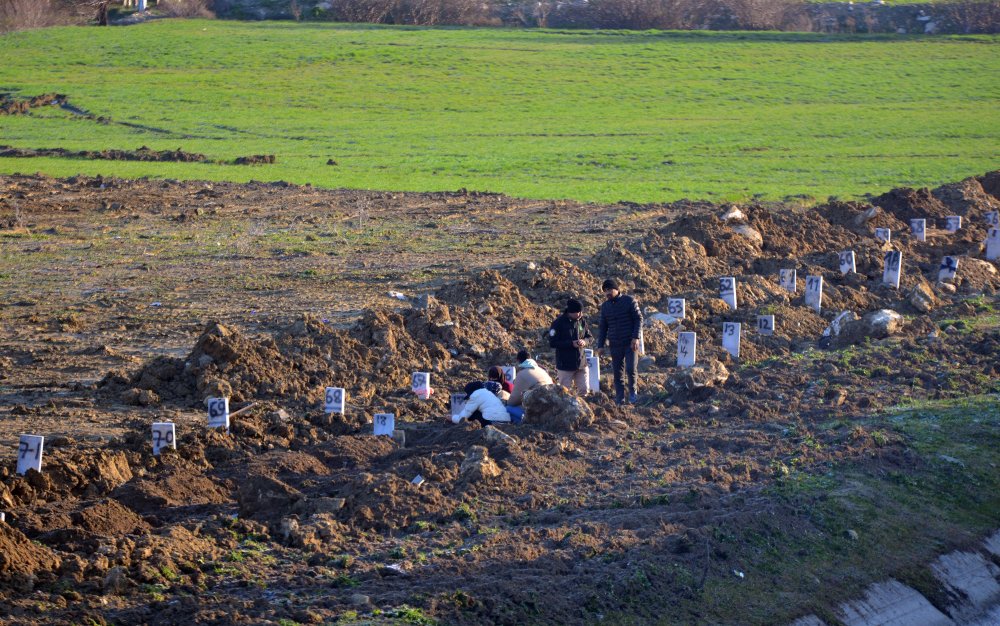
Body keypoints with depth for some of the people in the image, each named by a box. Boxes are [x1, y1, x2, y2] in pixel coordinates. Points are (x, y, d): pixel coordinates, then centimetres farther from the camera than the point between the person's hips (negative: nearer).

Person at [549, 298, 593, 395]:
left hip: (581, 362, 5)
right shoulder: (559, 323, -11)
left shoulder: (582, 321, 3)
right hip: (565, 365, -5)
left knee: (584, 390, 6)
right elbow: (552, 342, -13)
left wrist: (584, 341, -11)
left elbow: (590, 337, 14)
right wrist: (571, 343, -20)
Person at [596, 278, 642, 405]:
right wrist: (600, 346, 9)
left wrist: (636, 337, -14)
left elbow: (638, 319, -4)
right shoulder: (605, 306, 10)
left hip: (630, 343, -4)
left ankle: (632, 390, 11)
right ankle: (620, 399, 10)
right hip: (615, 345, 4)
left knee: (630, 369, -14)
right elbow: (602, 327, 15)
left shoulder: (629, 301, -3)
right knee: (617, 373, 4)